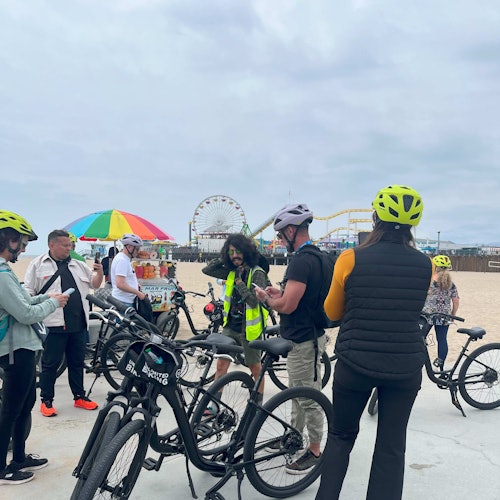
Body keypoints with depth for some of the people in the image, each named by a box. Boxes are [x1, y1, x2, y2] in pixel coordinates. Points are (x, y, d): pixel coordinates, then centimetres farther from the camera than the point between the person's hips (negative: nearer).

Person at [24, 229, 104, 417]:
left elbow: (94, 284, 19)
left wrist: (99, 273, -2)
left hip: (78, 324, 5)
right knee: (50, 364, 4)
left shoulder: (78, 265, 14)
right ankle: (46, 401, 16)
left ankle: (79, 396, 25)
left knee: (77, 362, 14)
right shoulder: (38, 264, 1)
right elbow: (28, 292, -1)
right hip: (54, 324, -5)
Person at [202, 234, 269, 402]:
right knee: (221, 364, 4)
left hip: (248, 328, -5)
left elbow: (254, 300, -24)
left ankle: (259, 402, 30)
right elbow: (206, 270, 7)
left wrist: (239, 281, -27)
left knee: (254, 367, 12)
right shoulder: (231, 271, 6)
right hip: (230, 326, 5)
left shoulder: (257, 273, -14)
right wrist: (222, 259, -3)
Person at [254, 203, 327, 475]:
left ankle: (315, 450, 16)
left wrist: (266, 298, -8)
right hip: (305, 336, 11)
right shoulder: (315, 256, 9)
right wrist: (280, 293, 10)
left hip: (303, 341, -11)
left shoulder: (301, 260, -23)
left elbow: (287, 306, -26)